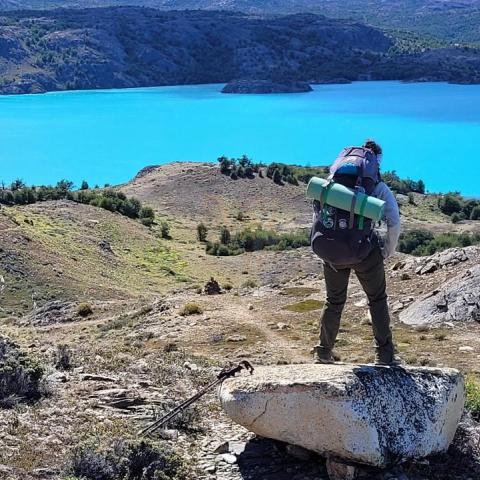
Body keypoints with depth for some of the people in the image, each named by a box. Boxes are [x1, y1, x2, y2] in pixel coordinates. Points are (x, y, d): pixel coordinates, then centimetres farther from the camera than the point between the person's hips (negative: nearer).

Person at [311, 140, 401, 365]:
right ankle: (385, 355, 10)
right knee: (377, 300, 15)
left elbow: (317, 216, 15)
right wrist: (386, 252, 7)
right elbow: (394, 224, -6)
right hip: (365, 252, -3)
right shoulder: (379, 188, 3)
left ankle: (323, 353, 30)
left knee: (334, 301, 21)